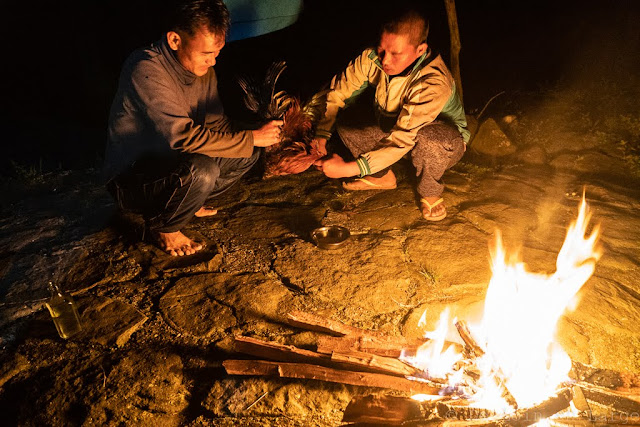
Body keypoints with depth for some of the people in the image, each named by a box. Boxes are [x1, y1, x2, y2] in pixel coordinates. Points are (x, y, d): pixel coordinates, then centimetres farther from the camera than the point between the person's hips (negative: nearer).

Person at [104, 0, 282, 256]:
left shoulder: (201, 67, -2)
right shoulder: (146, 69, -27)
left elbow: (217, 124, 4)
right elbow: (183, 137, -33)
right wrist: (251, 138, -28)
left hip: (171, 162, 8)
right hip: (130, 180, -7)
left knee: (248, 155, -4)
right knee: (201, 171, -36)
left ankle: (190, 204, 14)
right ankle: (161, 227, -5)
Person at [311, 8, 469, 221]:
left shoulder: (434, 83, -37)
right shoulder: (372, 59, -21)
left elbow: (402, 139, -42)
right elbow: (336, 93, -12)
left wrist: (349, 168, -46)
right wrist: (320, 135, -28)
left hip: (443, 139, -5)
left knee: (428, 138, -41)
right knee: (344, 117, -13)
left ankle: (430, 192, -7)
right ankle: (382, 177, 9)